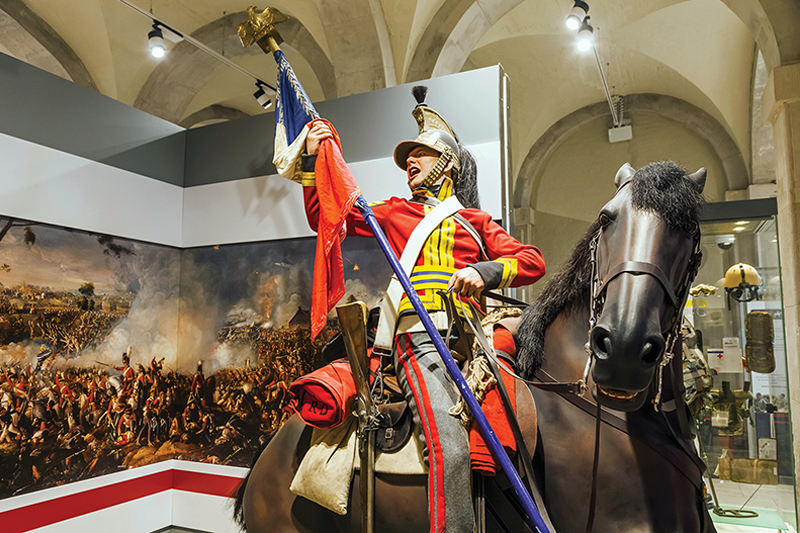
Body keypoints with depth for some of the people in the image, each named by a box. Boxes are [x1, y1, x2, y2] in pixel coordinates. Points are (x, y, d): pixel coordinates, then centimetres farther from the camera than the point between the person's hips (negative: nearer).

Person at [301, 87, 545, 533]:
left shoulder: (475, 221, 25)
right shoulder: (395, 213, 25)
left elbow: (533, 261, 16)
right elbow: (324, 217, 24)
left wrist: (485, 271, -3)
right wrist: (313, 161, 16)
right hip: (422, 336, -2)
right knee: (450, 448, -25)